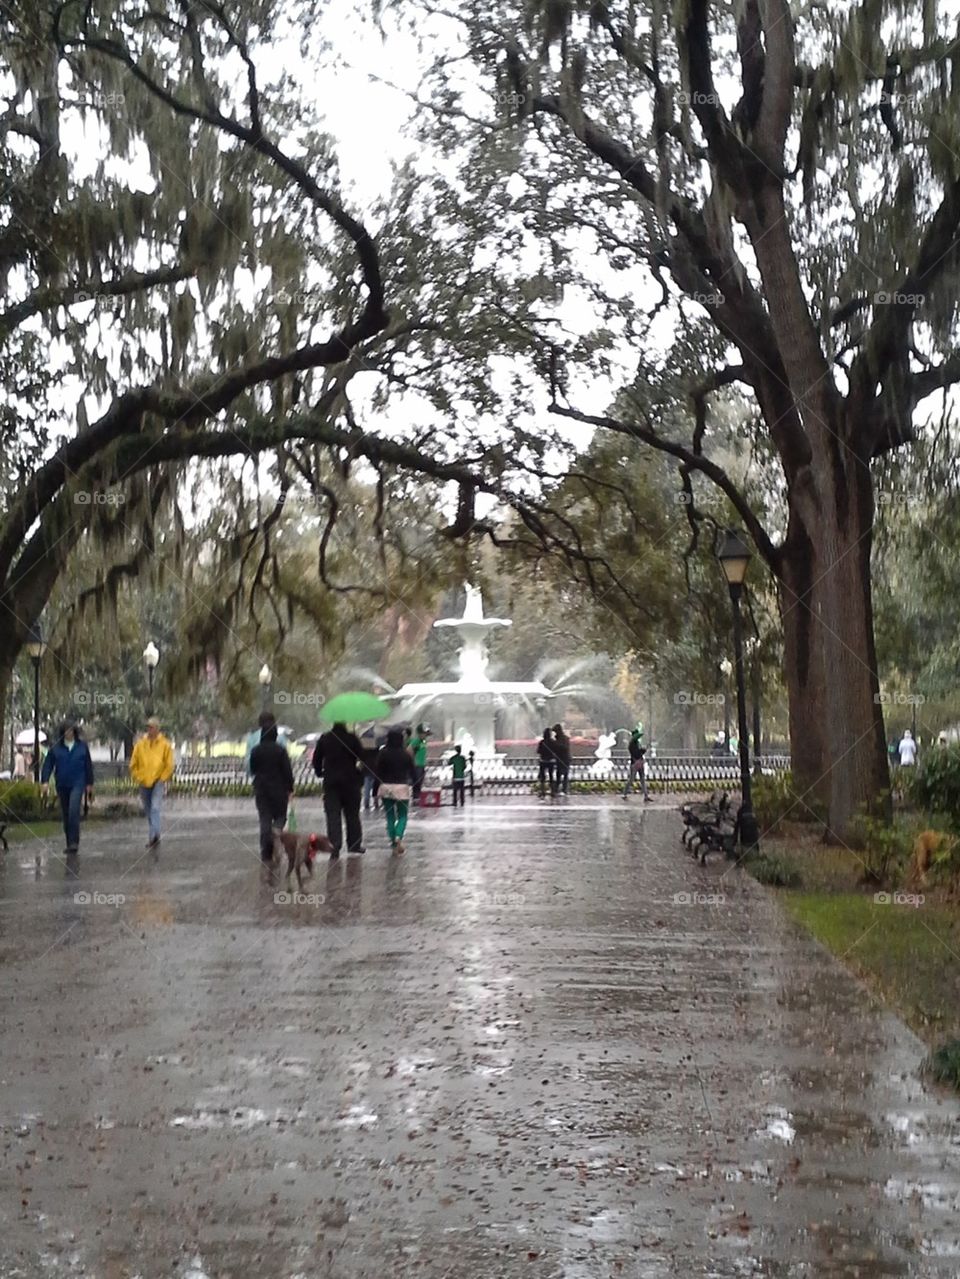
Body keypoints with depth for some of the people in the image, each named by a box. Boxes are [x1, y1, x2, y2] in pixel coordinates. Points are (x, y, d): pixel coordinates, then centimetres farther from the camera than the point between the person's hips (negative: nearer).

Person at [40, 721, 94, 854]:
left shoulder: (82, 746, 1)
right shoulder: (56, 747, 1)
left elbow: (88, 765, 7)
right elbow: (48, 764, 1)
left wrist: (89, 784, 8)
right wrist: (45, 781, -11)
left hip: (77, 784, -2)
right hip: (62, 785, 2)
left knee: (73, 811, -18)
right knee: (66, 814, 9)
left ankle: (74, 842, -18)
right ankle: (70, 843, 19)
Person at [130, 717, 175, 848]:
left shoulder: (165, 745, -3)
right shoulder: (140, 744, 5)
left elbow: (169, 766, -1)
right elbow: (133, 764, 10)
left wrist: (162, 779, -6)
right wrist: (138, 778, 2)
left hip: (158, 783, -4)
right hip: (144, 783, 4)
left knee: (155, 808, -19)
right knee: (148, 811, 11)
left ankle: (153, 835, -24)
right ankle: (154, 837, 24)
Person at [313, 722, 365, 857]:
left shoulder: (324, 739, 1)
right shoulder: (352, 738, -7)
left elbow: (316, 759, 5)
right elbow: (362, 758, -6)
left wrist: (320, 773, 19)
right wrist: (358, 770, 10)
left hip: (330, 781, 1)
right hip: (350, 780, -1)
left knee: (333, 815, 0)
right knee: (352, 814, 11)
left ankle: (334, 847, -9)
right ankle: (354, 845, 16)